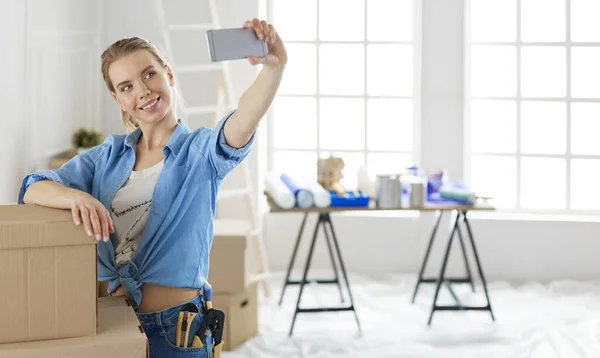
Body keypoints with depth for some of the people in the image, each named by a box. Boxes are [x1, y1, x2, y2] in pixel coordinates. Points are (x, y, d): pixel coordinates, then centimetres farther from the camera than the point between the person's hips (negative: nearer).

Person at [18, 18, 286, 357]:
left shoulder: (201, 151, -5)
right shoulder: (108, 156, 7)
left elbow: (240, 126, -27)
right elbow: (32, 189, -1)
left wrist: (274, 66, -48)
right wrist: (77, 197, -25)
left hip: (177, 327, -4)